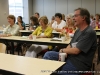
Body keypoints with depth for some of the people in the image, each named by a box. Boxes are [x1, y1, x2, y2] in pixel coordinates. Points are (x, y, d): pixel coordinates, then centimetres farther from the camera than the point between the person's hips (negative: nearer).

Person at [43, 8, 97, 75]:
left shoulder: (89, 33, -19)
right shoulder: (78, 31, 11)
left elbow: (76, 51, -23)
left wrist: (63, 50, -6)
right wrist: (64, 53, -9)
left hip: (79, 64, -9)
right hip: (70, 57, 9)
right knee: (48, 54, 1)